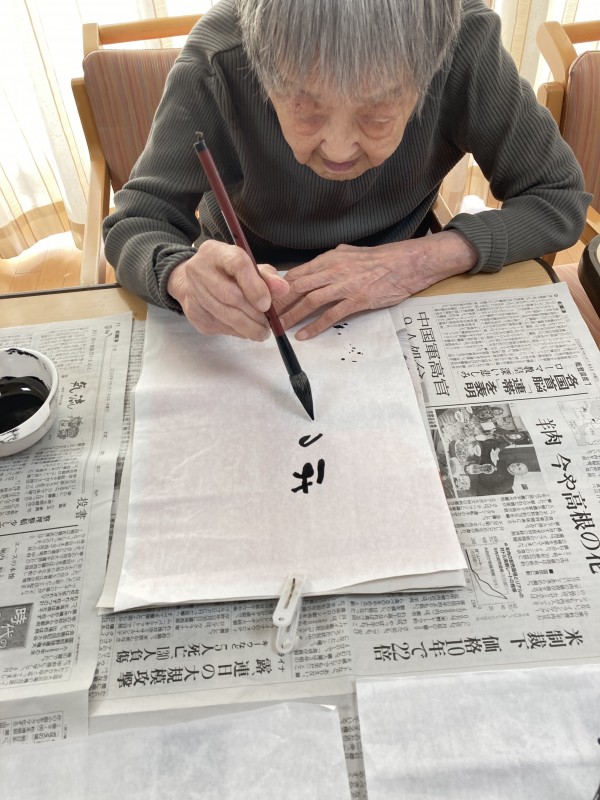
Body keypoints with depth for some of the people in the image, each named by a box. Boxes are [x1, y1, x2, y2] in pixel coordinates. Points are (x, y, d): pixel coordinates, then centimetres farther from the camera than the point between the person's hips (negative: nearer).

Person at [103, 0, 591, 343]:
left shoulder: (465, 43, -23)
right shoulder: (219, 60, -25)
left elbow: (561, 199, -12)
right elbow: (132, 226, -17)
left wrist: (428, 258, -27)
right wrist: (185, 278, -40)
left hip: (391, 303, 0)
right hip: (246, 309, 1)